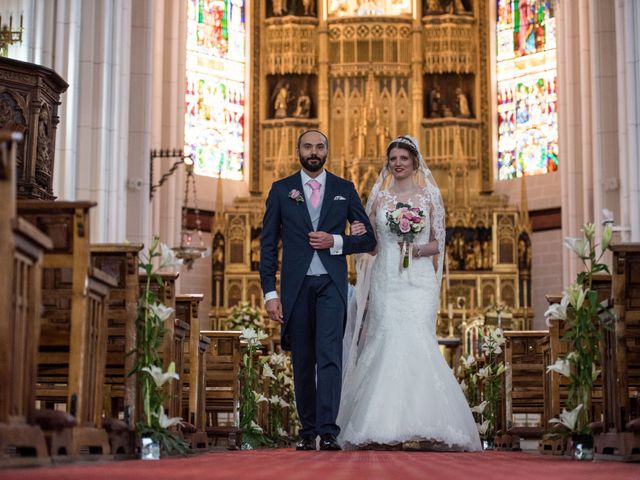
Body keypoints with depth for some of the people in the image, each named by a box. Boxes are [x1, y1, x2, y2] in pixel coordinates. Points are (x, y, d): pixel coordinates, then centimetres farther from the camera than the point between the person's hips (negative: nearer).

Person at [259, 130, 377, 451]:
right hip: (296, 286, 1)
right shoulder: (281, 190, 7)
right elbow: (268, 244, 5)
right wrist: (270, 292, -3)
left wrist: (335, 241, -9)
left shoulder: (344, 190, 9)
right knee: (303, 361, 6)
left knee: (329, 355, -13)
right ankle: (307, 431, 15)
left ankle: (328, 432, -16)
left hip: (331, 284, -1)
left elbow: (368, 239, 10)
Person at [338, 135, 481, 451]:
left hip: (418, 280, -2)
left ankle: (424, 424, -8)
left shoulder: (430, 196, 7)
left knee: (416, 340, -13)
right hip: (386, 280, 2)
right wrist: (359, 235, -7)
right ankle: (384, 426, -2)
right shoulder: (379, 196, 12)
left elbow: (438, 243, 7)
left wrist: (418, 249, -13)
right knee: (387, 343, -7)